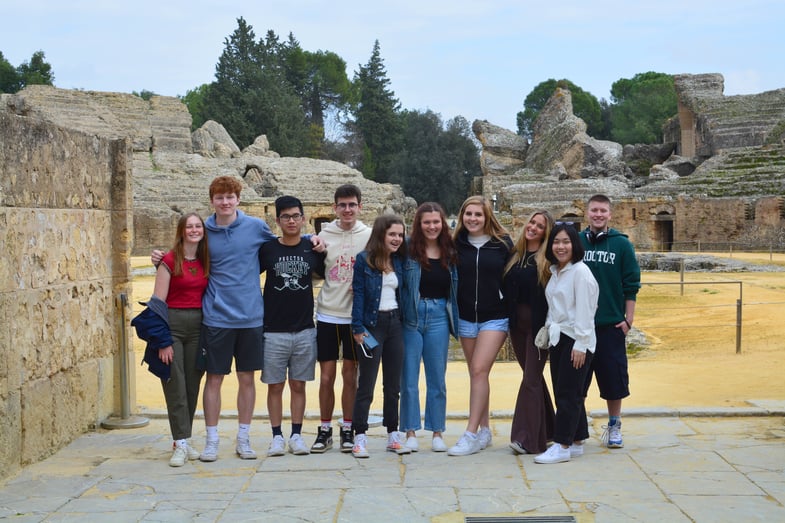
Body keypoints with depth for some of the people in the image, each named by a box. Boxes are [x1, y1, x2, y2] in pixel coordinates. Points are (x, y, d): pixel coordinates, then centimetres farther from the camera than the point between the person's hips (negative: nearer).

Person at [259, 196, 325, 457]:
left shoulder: (313, 249, 3)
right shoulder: (267, 249, -1)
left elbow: (326, 276, 18)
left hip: (305, 330, 1)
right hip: (273, 330, -1)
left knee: (298, 385, 8)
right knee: (275, 386, 4)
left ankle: (296, 435, 16)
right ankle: (277, 436, 14)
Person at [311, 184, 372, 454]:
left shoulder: (369, 235, 0)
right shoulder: (324, 235, 2)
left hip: (355, 315, 0)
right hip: (327, 313, 1)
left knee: (350, 376, 7)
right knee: (326, 377, 4)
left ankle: (348, 429, 19)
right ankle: (325, 430, 18)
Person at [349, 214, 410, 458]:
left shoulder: (399, 261, 10)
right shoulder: (364, 260, -5)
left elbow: (402, 293, 15)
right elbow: (358, 295, -8)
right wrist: (358, 328, -13)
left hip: (395, 324, 5)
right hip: (372, 325, -5)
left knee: (393, 384, 10)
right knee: (366, 384, -2)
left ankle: (393, 434, 18)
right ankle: (360, 436, 4)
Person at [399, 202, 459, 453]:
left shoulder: (450, 253, 7)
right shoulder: (408, 249, -4)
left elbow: (455, 289, 13)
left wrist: (455, 320, 7)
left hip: (438, 317, 3)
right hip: (411, 317, -3)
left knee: (437, 378, 9)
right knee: (409, 378, 3)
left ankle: (437, 432, 18)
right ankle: (410, 432, 13)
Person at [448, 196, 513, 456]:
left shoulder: (502, 243, -3)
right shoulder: (457, 244, 4)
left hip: (495, 318, -3)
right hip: (465, 318, 4)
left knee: (479, 370, -13)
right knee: (476, 374, 8)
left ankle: (471, 435, -10)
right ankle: (484, 430, 19)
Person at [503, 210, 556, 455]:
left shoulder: (549, 259, -7)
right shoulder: (515, 254, 9)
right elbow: (506, 286, 12)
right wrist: (509, 318, 4)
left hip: (539, 323, -6)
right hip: (517, 322, 6)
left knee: (531, 378, -7)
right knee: (533, 376, 14)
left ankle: (527, 438, -4)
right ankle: (546, 429, 26)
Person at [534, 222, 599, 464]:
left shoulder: (580, 272, -11)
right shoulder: (555, 272, 14)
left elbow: (584, 311, -15)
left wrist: (580, 345, -17)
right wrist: (548, 329, 13)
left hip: (576, 340, -8)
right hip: (557, 339, 8)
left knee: (568, 393, -7)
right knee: (563, 392, 9)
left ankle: (562, 446, -3)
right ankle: (576, 442, 18)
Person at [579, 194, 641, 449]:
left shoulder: (622, 245, 0)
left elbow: (631, 285, 1)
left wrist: (628, 320, -4)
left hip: (611, 325, -1)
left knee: (613, 378, 4)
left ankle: (614, 426, 19)